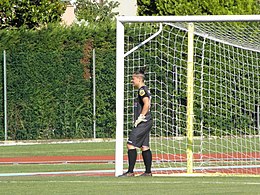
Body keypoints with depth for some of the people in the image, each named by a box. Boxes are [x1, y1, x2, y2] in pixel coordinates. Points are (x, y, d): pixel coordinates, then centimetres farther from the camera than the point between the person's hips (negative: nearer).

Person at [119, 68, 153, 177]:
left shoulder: (142, 90, -12)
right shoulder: (144, 90, 18)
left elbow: (147, 104, -23)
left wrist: (140, 118, -19)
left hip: (143, 122, -10)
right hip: (146, 123, 10)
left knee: (131, 144, -11)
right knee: (144, 146, 11)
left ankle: (130, 172, -13)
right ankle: (148, 172, 12)